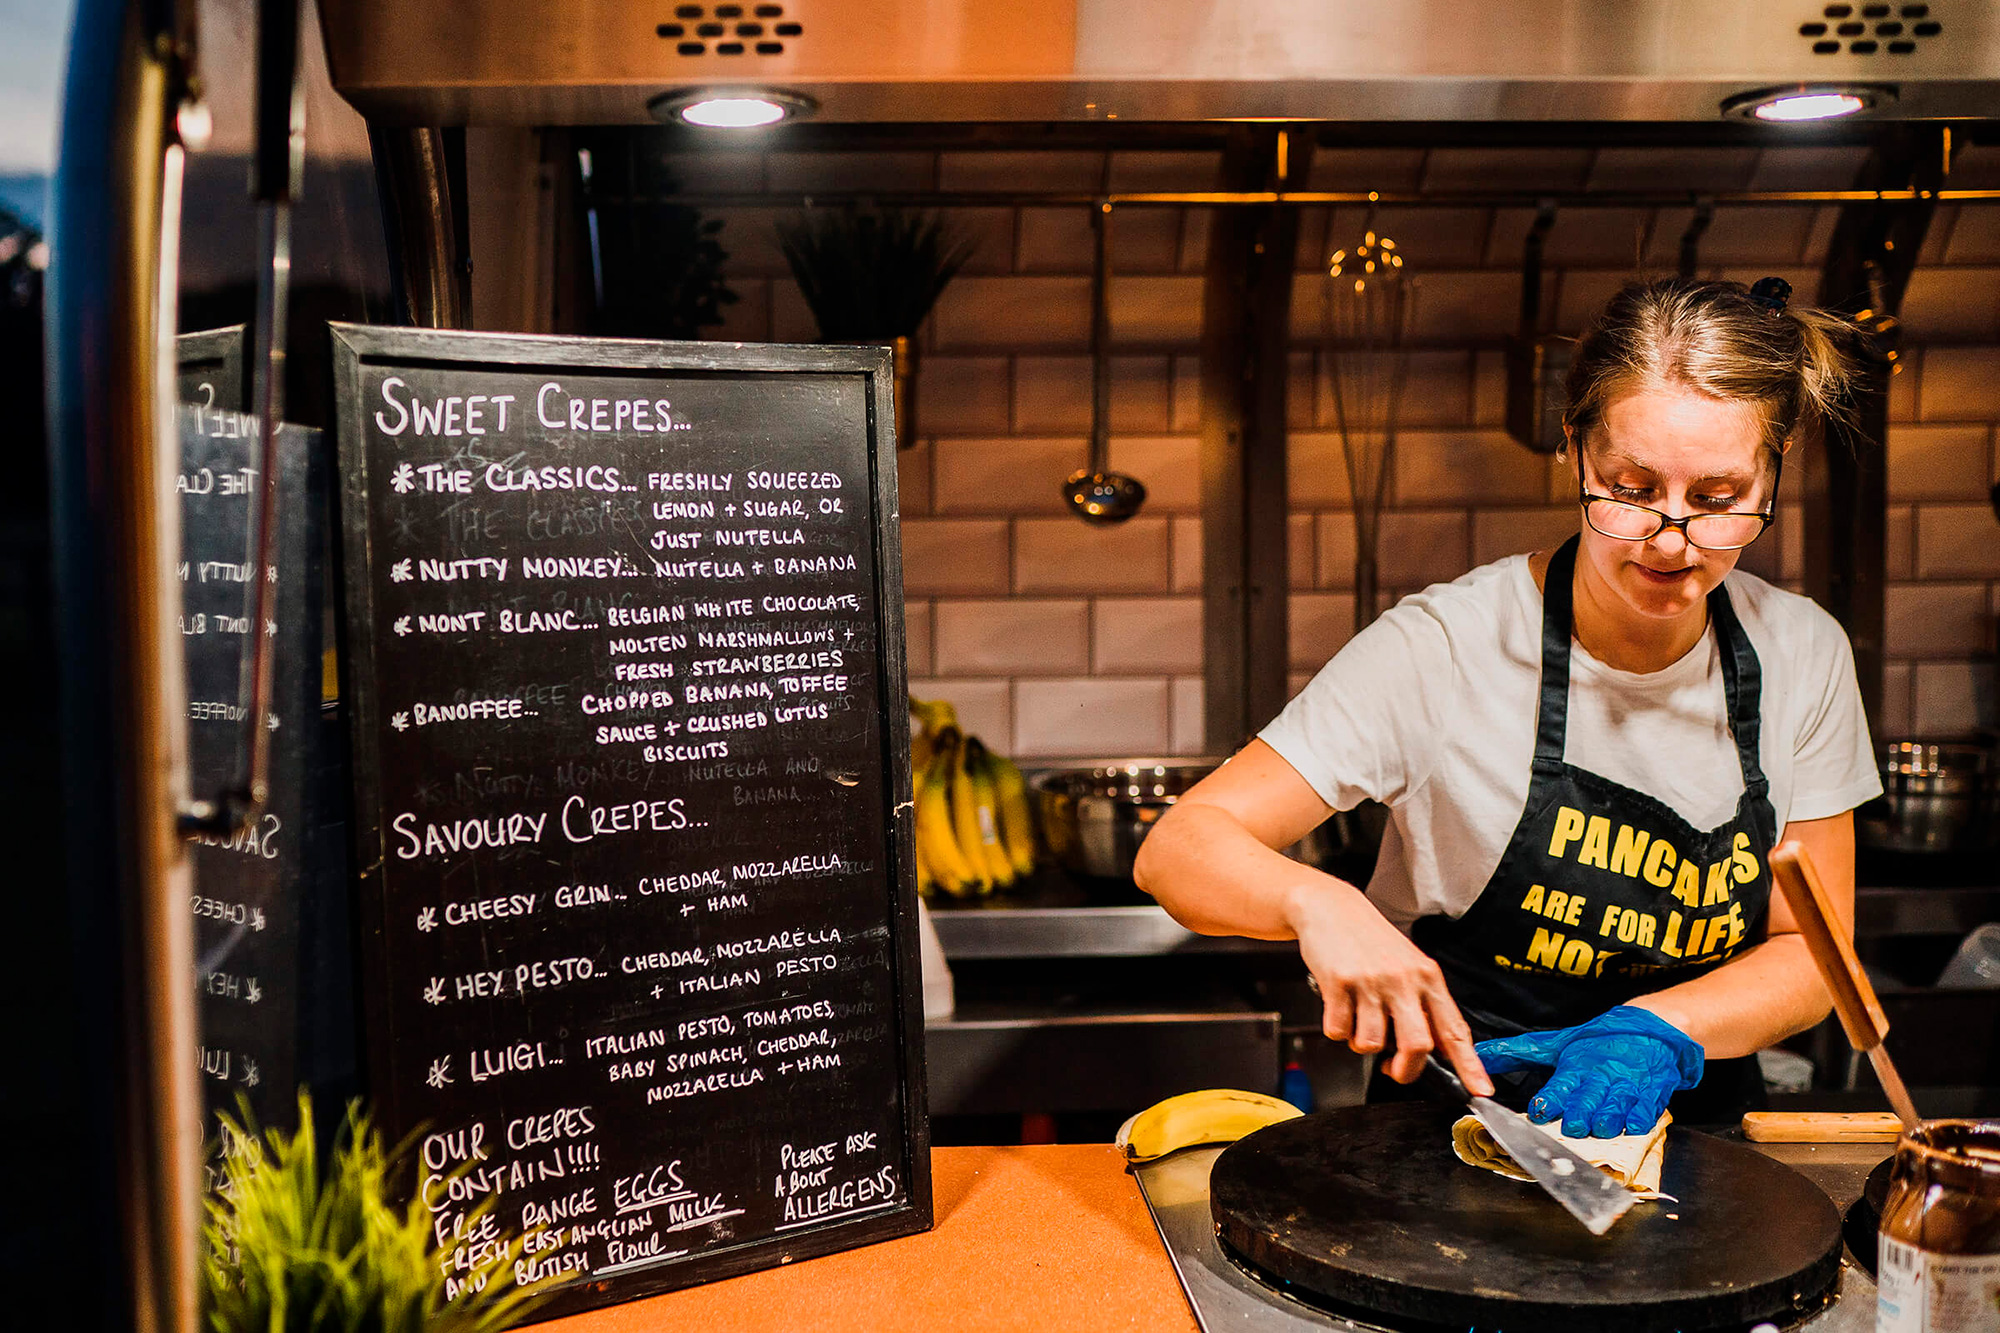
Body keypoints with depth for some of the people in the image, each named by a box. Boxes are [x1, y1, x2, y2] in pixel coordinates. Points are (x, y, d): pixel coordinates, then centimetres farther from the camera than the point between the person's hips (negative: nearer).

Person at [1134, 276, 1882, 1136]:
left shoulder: (1804, 655, -3)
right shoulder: (1447, 647, -15)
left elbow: (1811, 953, 3)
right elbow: (1175, 849, -16)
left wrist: (1654, 1032, -17)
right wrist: (1317, 901, -37)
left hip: (1694, 1132, 5)